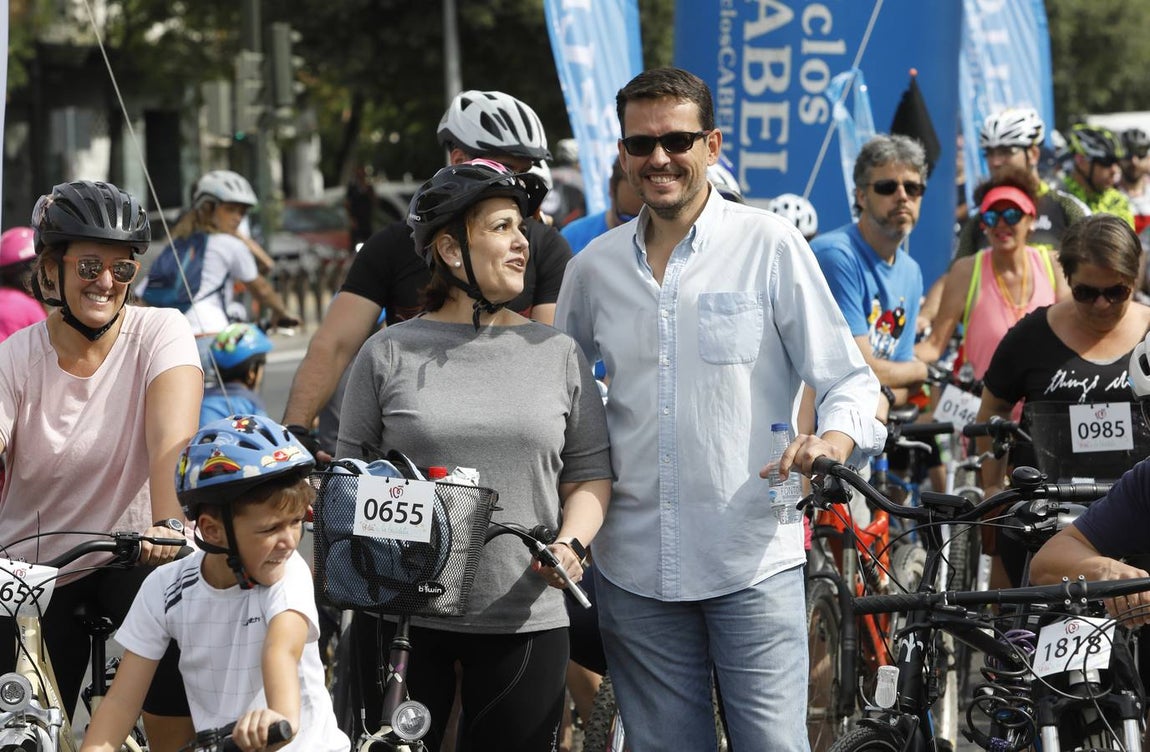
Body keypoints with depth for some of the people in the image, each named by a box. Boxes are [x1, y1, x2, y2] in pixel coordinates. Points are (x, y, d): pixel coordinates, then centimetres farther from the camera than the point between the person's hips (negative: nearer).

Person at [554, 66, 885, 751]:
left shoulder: (771, 246, -2)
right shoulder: (594, 268, 10)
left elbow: (849, 379, -2)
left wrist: (833, 439, -23)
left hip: (754, 561, -4)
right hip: (636, 566, 4)